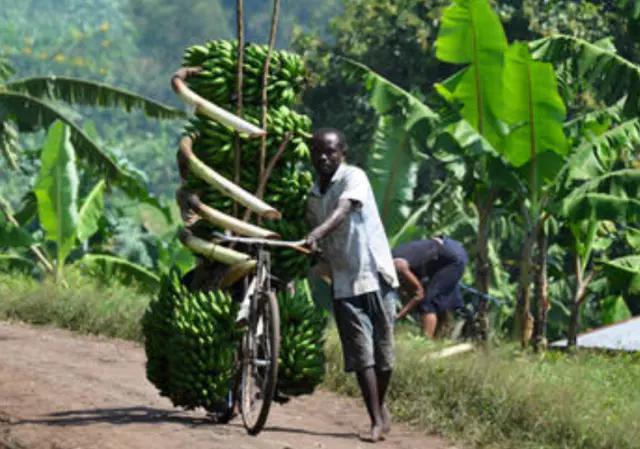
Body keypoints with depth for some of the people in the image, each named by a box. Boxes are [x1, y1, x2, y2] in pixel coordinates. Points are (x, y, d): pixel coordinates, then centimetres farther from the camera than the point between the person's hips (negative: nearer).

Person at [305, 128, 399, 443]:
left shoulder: (353, 178, -7)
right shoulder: (313, 196, 12)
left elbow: (343, 210, -28)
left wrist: (318, 233, -43)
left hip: (375, 274, -4)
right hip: (344, 283, 4)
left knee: (382, 349, 5)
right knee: (360, 352, -6)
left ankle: (381, 407, 26)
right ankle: (377, 420, -6)